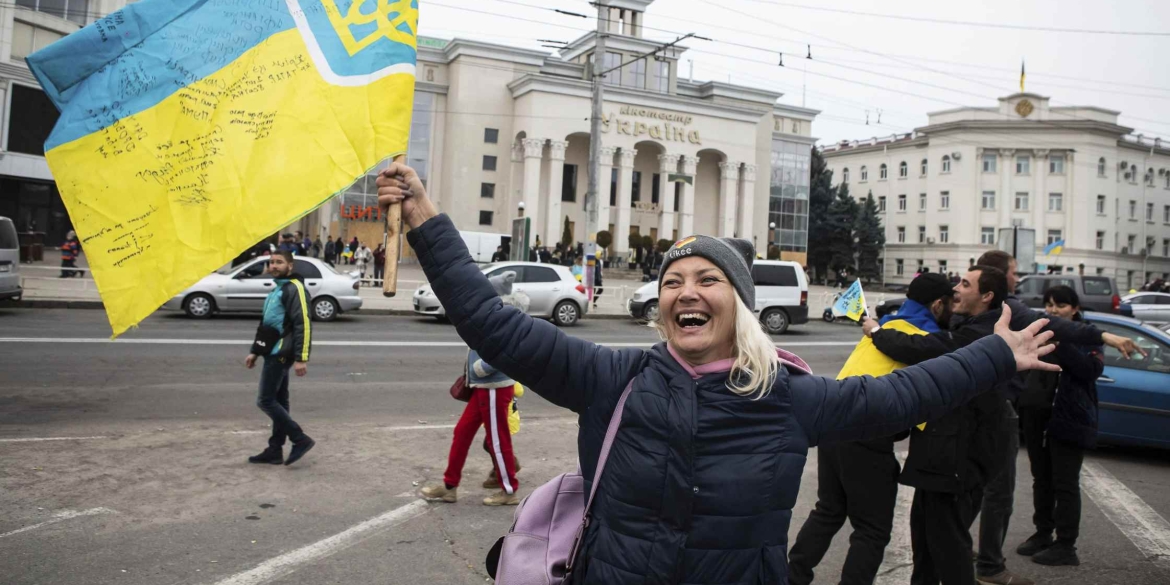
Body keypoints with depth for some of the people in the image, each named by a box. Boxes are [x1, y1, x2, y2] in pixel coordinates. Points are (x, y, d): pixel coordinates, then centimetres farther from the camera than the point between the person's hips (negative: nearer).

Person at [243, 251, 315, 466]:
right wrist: (255, 351, 23)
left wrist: (301, 358, -24)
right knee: (278, 401, 11)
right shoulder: (277, 290, 19)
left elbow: (303, 325, -19)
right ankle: (275, 450, 16)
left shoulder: (294, 289, -12)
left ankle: (301, 439, -6)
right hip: (273, 353, 10)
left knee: (266, 401, -9)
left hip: (280, 354, -10)